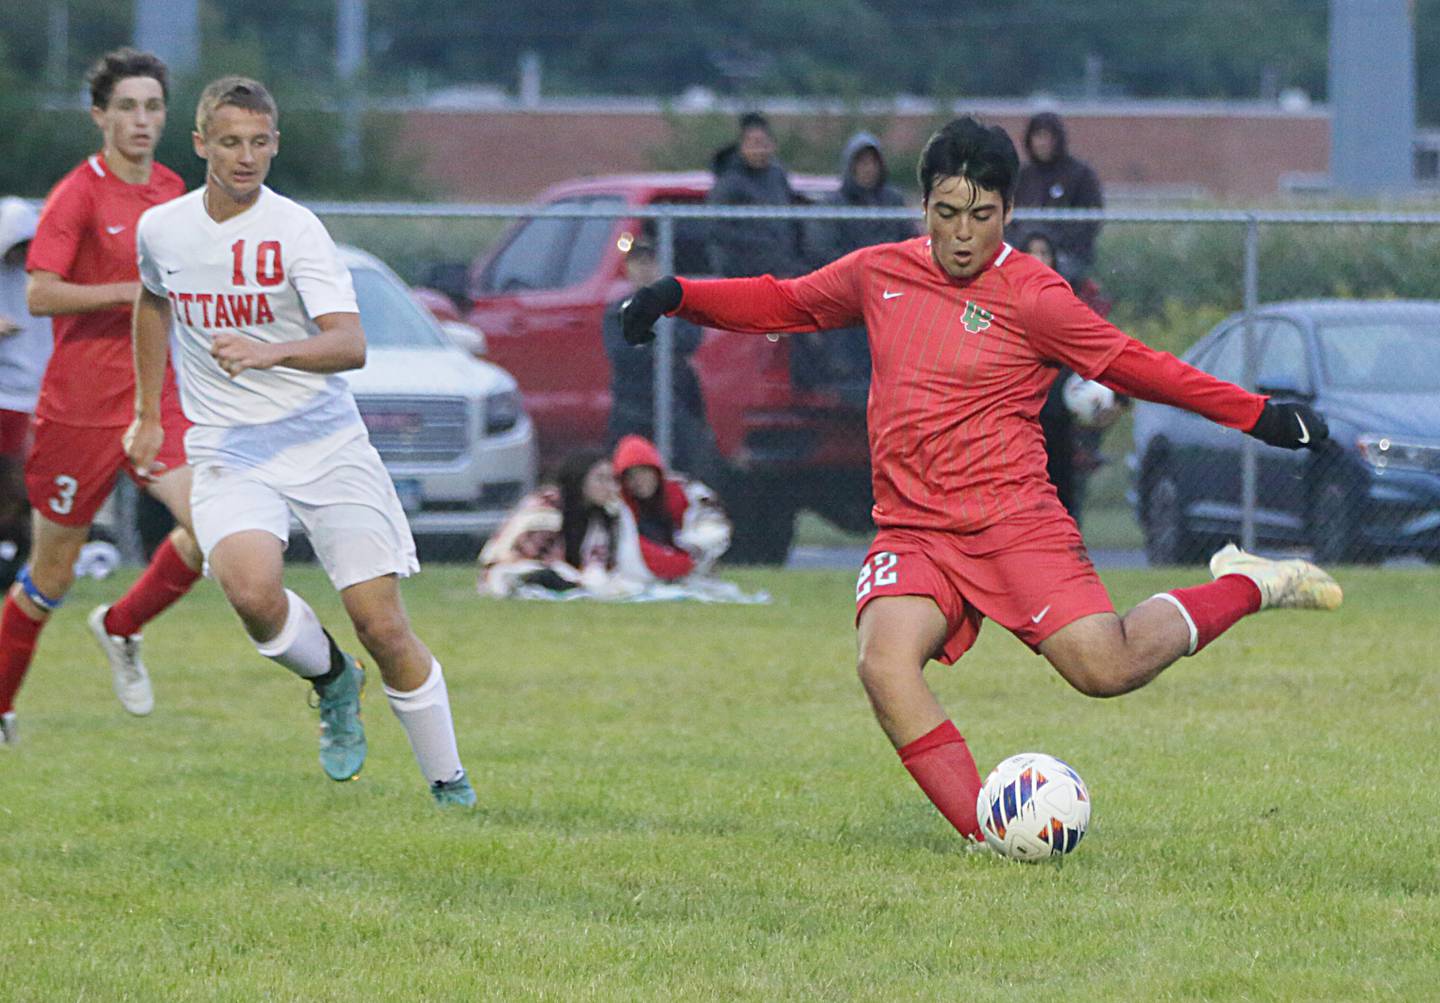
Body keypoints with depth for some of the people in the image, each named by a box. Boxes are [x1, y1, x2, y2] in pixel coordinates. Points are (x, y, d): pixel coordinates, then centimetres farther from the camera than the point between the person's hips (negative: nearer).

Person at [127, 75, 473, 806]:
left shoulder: (295, 230, -10)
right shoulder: (161, 229, 4)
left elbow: (350, 345, -21)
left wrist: (270, 352, -38)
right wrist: (147, 414, 28)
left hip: (324, 443, -2)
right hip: (227, 454, 2)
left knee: (382, 624, -7)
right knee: (251, 590, -28)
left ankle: (452, 789, 10)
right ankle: (331, 680, 5)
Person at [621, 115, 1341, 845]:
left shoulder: (1032, 298, -4)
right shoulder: (880, 273, 10)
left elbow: (1136, 367, 1)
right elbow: (785, 303, 26)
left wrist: (1259, 416, -2)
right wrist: (678, 296, 17)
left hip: (1013, 520, -4)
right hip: (911, 531, 4)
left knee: (1106, 668, -18)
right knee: (885, 663, -26)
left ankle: (1242, 588, 10)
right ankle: (986, 834, -21)